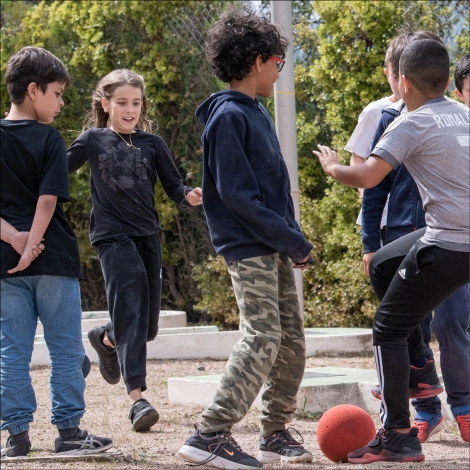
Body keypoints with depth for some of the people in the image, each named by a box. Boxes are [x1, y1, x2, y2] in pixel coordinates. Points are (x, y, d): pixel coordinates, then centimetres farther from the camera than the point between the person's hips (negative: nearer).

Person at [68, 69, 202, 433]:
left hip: (148, 235, 4)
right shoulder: (94, 140, 3)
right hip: (113, 236, -4)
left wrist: (189, 195, -14)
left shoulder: (152, 143, 8)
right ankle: (137, 398, -22)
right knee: (131, 311, -18)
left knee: (148, 326, 8)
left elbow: (173, 185, 6)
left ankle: (106, 339, 42)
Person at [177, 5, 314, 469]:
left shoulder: (256, 112, 16)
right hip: (248, 247, -9)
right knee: (262, 339, -14)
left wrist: (294, 240, 12)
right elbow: (237, 195, -19)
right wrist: (294, 241, -16)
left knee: (291, 339, 10)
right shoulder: (228, 116, -13)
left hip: (274, 247, 9)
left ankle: (276, 432, 21)